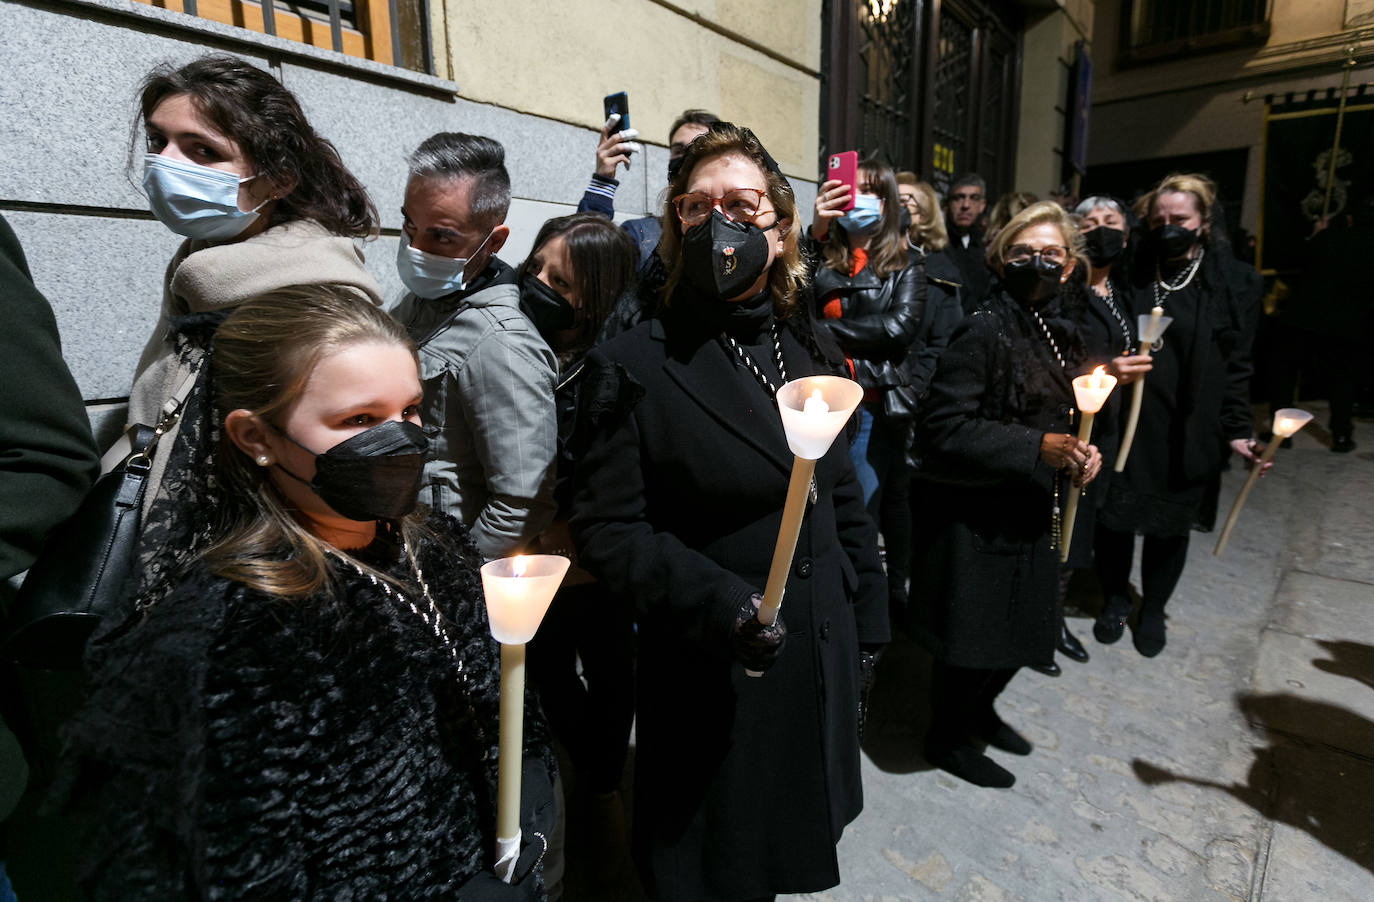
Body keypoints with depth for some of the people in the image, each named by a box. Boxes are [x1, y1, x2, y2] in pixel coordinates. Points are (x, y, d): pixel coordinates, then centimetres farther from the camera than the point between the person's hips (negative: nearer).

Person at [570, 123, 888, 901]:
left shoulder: (811, 353, 3)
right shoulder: (636, 365, -14)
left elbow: (845, 501, 8)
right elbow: (608, 529, -15)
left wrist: (868, 624, 9)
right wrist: (719, 601, -26)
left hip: (821, 658, 5)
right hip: (709, 680, -5)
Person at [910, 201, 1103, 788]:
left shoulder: (1061, 332, 9)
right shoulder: (985, 330, -17)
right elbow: (942, 428, -23)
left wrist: (1078, 452, 2)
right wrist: (1036, 448, -26)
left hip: (1033, 513, 9)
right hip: (976, 516, -8)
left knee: (1024, 628, 20)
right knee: (972, 636, 5)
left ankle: (980, 709, 47)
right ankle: (945, 739, 31)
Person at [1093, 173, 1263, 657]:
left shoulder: (1233, 282, 0)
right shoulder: (1130, 274, 0)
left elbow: (1236, 365, 2)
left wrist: (1236, 431, -2)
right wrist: (1107, 368, -18)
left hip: (1188, 431, 0)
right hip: (1123, 422, 0)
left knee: (1171, 523, 12)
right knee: (1114, 515, 8)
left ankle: (1153, 608, 35)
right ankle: (1116, 599, 33)